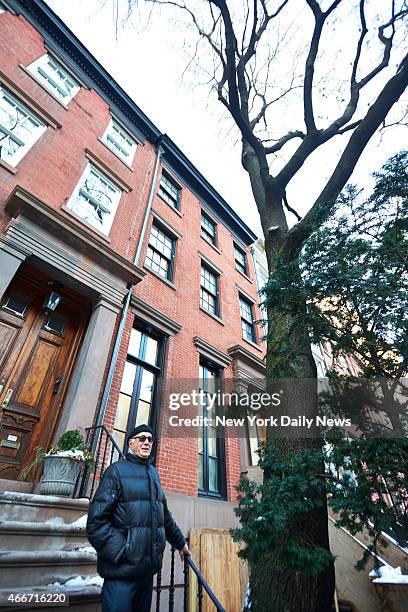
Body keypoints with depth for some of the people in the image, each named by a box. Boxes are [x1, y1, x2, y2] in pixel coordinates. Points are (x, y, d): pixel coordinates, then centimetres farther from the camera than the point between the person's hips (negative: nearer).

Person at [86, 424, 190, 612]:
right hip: (122, 569, -6)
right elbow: (96, 520, -16)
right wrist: (122, 552, -20)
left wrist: (180, 542, 25)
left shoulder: (153, 473, 13)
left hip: (148, 569, 7)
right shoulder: (117, 470, -8)